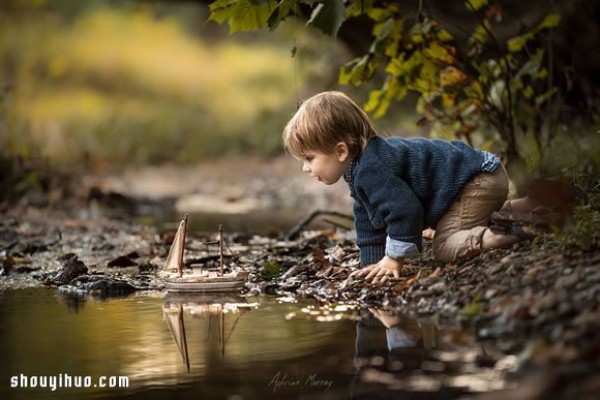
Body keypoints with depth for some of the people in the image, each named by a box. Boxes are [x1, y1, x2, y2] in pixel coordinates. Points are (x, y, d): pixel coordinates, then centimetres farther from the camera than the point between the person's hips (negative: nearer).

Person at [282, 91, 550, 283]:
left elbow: (405, 210, -30)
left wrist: (393, 259, -20)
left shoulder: (372, 169, -27)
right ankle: (526, 207, 29)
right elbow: (368, 221, 18)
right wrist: (372, 262, 11)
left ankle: (519, 232, -23)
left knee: (446, 248, -22)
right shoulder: (361, 170, 9)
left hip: (478, 180, -11)